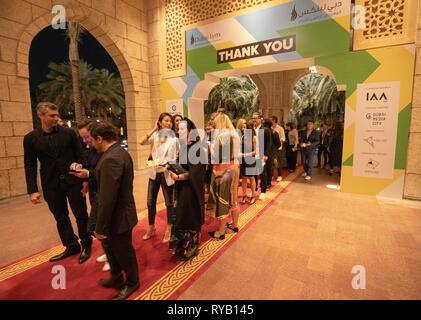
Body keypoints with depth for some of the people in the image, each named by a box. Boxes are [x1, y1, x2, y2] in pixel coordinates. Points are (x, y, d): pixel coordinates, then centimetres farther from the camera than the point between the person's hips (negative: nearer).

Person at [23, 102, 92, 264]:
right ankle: (71, 246, 32)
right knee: (61, 218, 14)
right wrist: (32, 190, -3)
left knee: (81, 215, 7)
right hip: (51, 186, 2)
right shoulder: (30, 138, 1)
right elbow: (30, 166, 3)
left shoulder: (69, 133, -2)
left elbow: (80, 157, 1)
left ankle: (86, 244, 27)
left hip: (73, 182, -1)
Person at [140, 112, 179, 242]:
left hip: (167, 174, -2)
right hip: (154, 173, 3)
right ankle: (151, 228, 33)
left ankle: (169, 230, 26)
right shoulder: (155, 136, 3)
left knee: (169, 203, 8)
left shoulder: (174, 139, -2)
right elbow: (141, 142, -15)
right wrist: (154, 129, -11)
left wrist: (167, 163, -19)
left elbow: (177, 158, 0)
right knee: (150, 202, 12)